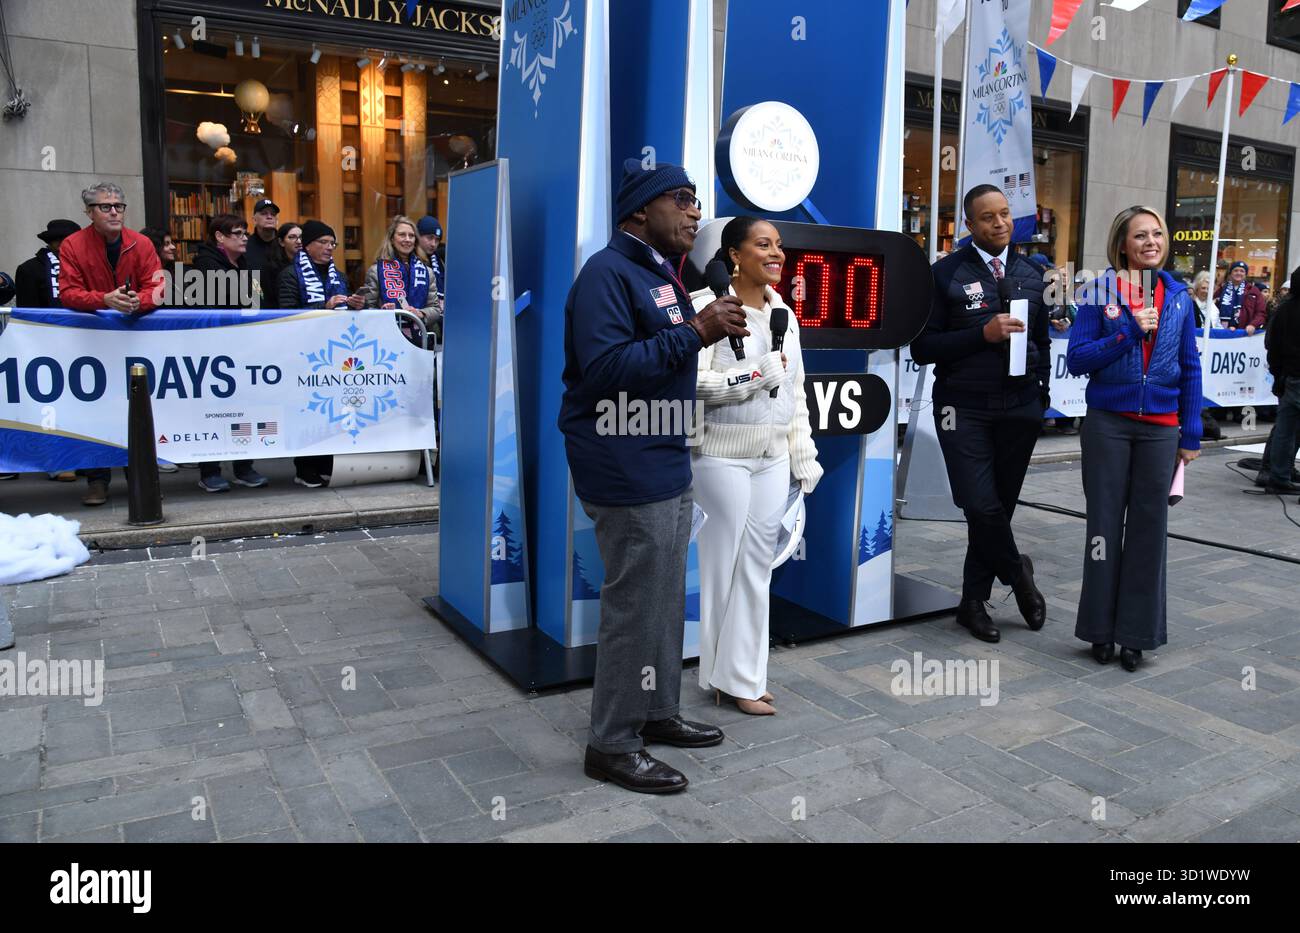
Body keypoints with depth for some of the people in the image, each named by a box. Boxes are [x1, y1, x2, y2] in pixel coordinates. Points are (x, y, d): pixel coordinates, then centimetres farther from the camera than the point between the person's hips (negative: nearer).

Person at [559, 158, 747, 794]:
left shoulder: (661, 274, 17)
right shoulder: (608, 273, -14)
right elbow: (605, 369, -27)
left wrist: (713, 330, 6)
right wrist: (694, 332, -24)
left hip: (667, 466, 10)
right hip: (627, 472, -10)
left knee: (667, 599, 18)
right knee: (635, 608, -2)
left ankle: (658, 712, 34)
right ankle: (612, 746, 13)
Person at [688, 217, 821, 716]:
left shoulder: (782, 311, 13)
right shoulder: (707, 306, -9)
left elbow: (796, 392, 15)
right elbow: (691, 381, -19)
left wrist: (804, 456, 13)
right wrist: (756, 376, -17)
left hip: (773, 458, 7)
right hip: (722, 457, -6)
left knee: (759, 563, 8)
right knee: (727, 563, 1)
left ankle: (743, 674, 21)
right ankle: (731, 677, 15)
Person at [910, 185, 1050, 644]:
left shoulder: (1030, 275, 13)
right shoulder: (946, 274, -1)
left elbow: (1042, 341, 22)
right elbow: (923, 347, -7)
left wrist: (1041, 392, 12)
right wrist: (983, 334, -16)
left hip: (1019, 408, 4)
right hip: (965, 409, -4)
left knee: (1001, 506, 7)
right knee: (981, 505, -11)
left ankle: (974, 601, 20)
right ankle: (1017, 573, 18)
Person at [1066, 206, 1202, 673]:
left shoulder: (1178, 296, 7)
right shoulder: (1101, 291, -2)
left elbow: (1190, 367, 9)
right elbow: (1077, 358, -8)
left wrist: (1191, 433, 5)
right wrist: (1129, 331, -18)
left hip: (1160, 427, 3)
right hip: (1108, 423, -2)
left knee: (1149, 526, 6)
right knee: (1105, 522, 4)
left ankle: (1136, 633, 17)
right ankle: (1101, 629, 17)